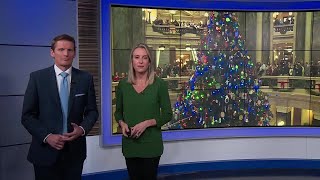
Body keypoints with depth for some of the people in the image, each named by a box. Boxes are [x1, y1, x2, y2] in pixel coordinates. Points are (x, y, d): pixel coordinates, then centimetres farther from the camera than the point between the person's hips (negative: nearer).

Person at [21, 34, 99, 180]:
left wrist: (83, 129, -11)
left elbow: (92, 111, 7)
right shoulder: (37, 77, -3)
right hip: (45, 151, -1)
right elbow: (27, 115, -2)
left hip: (75, 151, 2)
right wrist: (47, 136, -14)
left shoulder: (85, 78, 2)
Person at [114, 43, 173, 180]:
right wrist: (122, 123, -9)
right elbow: (118, 112, 12)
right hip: (130, 143, 2)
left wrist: (147, 123, -17)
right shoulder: (123, 84, 1)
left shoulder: (159, 84, -7)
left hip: (151, 144, -2)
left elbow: (167, 114, -4)